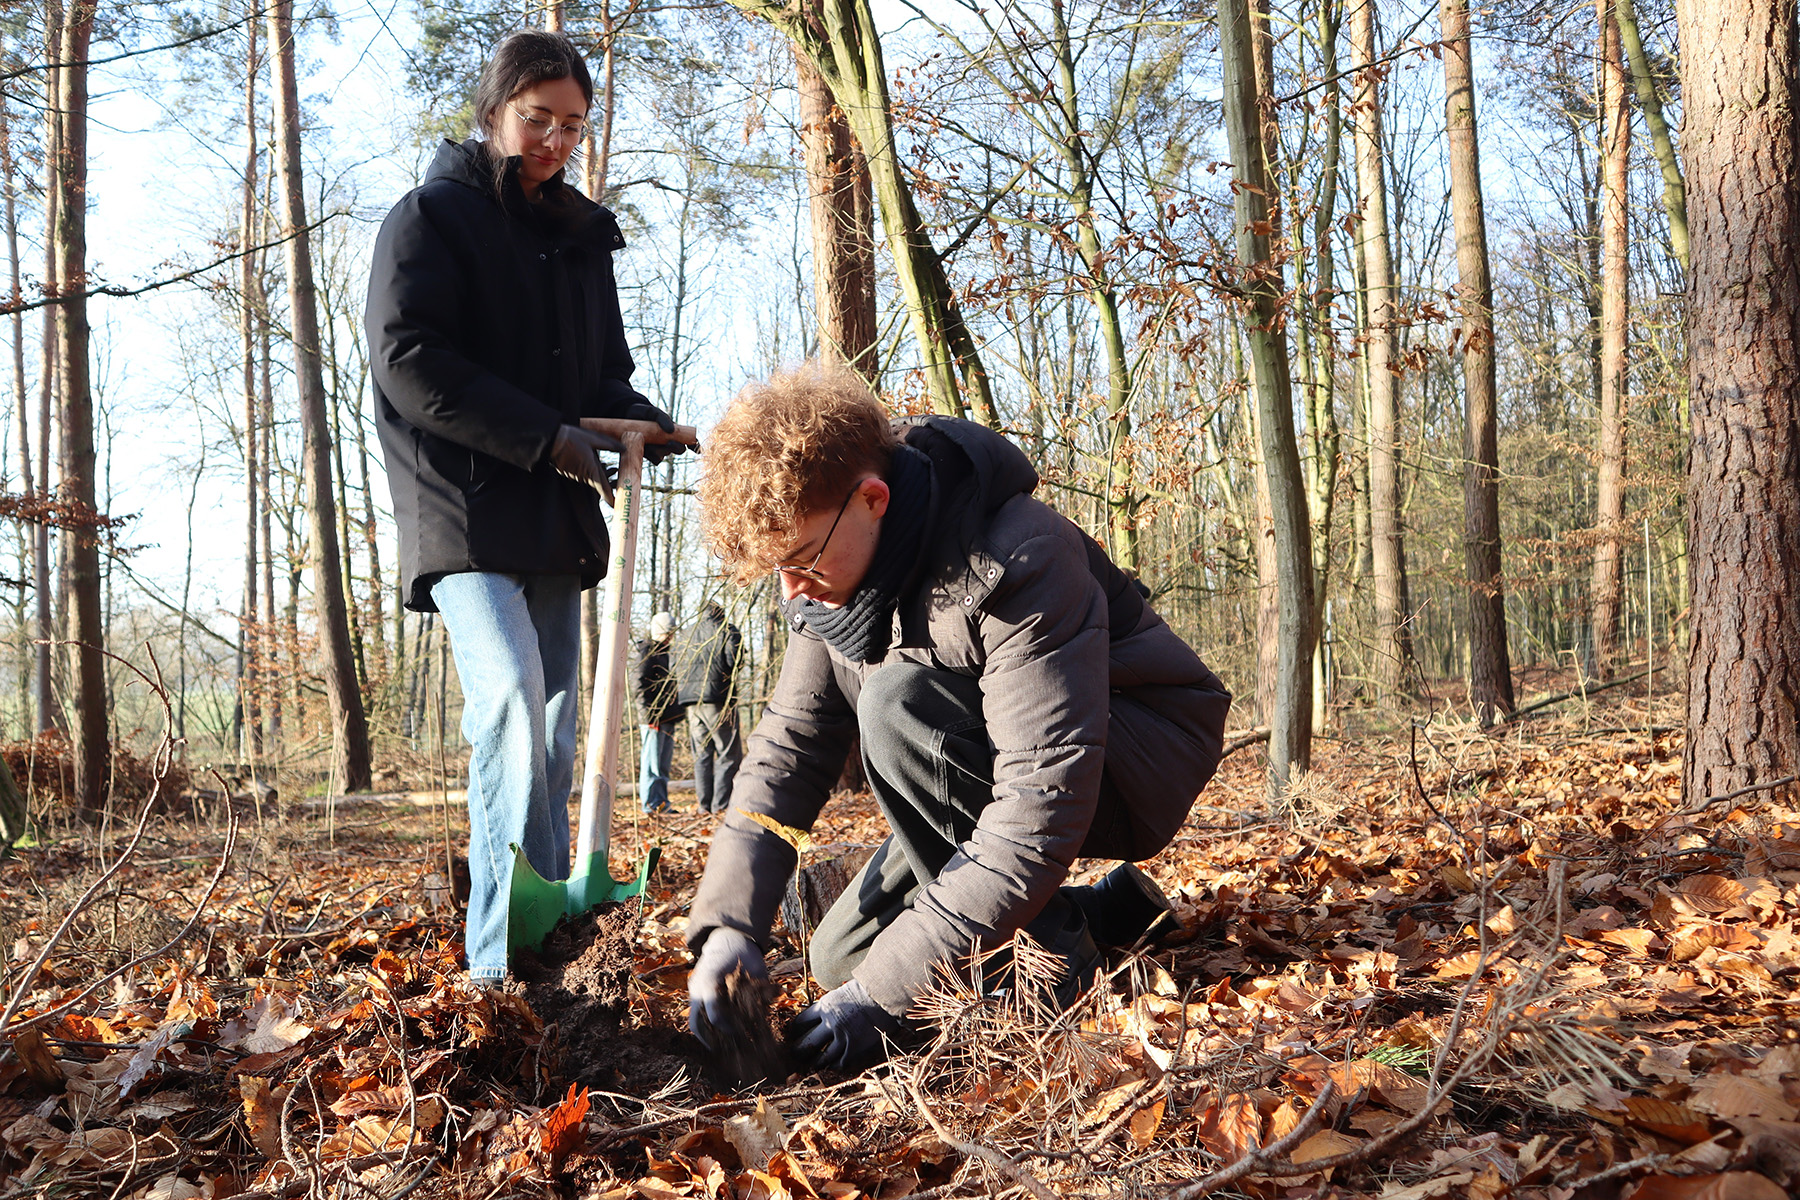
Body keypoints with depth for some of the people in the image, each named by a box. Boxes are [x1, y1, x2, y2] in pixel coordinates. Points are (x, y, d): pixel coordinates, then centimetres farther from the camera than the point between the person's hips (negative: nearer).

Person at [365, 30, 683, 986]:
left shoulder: (580, 238, 20)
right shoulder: (430, 217, 1)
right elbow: (407, 357, -11)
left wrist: (637, 418, -1)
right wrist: (546, 436, -17)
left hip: (555, 520, 7)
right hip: (465, 512, -6)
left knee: (553, 735, 6)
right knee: (513, 700, -23)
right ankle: (505, 954, -23)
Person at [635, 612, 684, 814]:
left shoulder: (663, 652, 21)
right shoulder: (647, 651, -5)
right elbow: (641, 686, -13)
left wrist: (677, 710, 20)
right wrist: (649, 714, -19)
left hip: (667, 717, 9)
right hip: (653, 717, -9)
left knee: (664, 760, 10)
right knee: (652, 760, -8)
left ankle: (661, 801, 13)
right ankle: (651, 802, -8)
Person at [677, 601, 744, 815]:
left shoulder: (687, 633, 17)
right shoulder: (726, 630, 0)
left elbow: (682, 665, 15)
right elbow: (734, 661, -11)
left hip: (691, 700, 5)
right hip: (718, 699, -5)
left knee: (701, 755, 10)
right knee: (729, 754, -1)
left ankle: (705, 803, 7)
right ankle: (721, 803, -7)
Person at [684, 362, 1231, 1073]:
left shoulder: (1019, 560, -34)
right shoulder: (825, 578, -8)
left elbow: (1043, 807, -37)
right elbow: (788, 748, -6)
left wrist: (881, 994, -37)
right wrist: (727, 923, -21)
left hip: (1139, 759, -8)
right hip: (986, 773, 8)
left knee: (899, 705, -33)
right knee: (838, 958, 3)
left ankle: (1047, 955, -17)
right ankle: (1104, 910, 13)